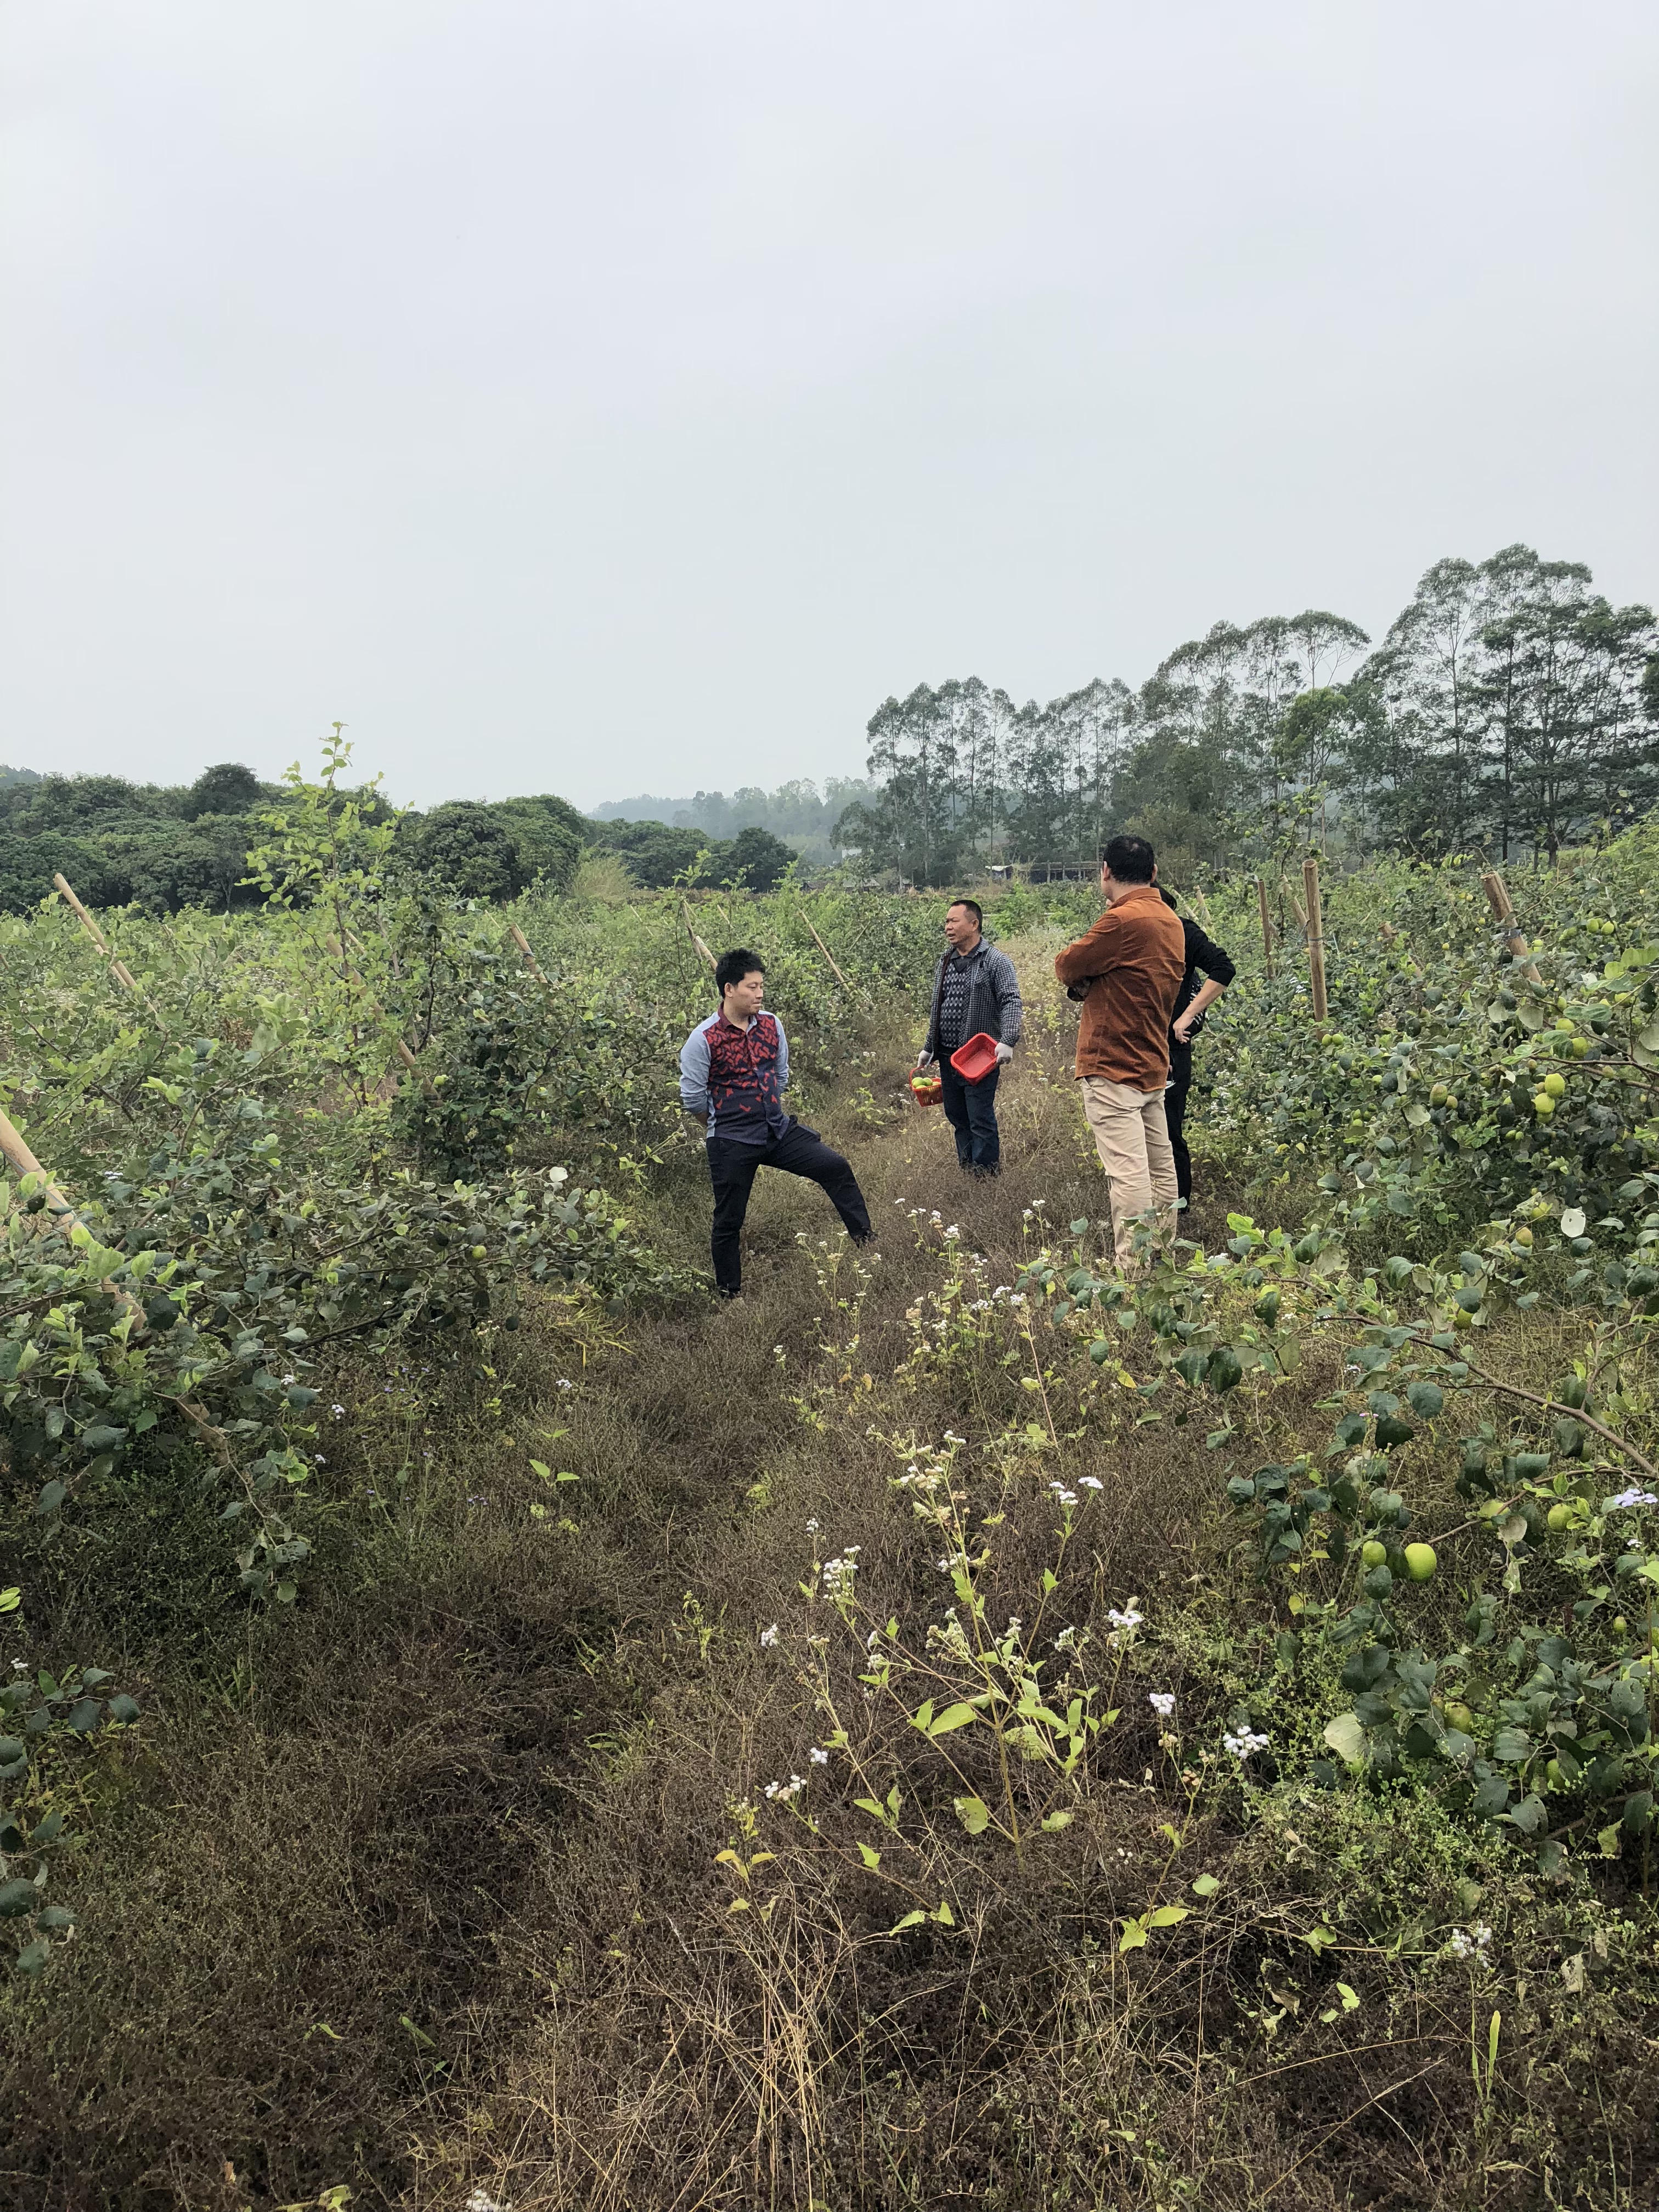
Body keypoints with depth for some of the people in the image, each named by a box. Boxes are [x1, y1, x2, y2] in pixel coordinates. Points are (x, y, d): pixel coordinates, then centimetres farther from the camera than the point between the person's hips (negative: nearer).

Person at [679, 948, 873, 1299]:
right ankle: (729, 1295, 24)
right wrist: (724, 1123, 5)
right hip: (732, 1144, -5)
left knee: (836, 1168, -4)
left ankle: (866, 1242, 9)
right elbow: (692, 1098, -9)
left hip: (778, 1131, 5)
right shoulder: (704, 1039, -16)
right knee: (728, 1222, 6)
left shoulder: (771, 1025, 0)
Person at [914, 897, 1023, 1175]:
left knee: (981, 1120, -6)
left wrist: (1007, 1041, -31)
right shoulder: (945, 962, 15)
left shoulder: (996, 962, -7)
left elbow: (1011, 1002, -16)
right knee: (957, 1118, 13)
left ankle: (986, 1175, 4)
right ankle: (966, 1171, 24)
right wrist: (928, 1048, 22)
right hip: (947, 1056, 7)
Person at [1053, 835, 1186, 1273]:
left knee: (1127, 1172, -10)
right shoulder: (1171, 921, 11)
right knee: (1160, 1166, 12)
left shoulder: (1122, 920, -17)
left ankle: (1134, 1273, -10)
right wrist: (1094, 984, 1)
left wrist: (1084, 980, 10)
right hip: (1154, 1063, 9)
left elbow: (1067, 967, -9)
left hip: (1113, 1067, -9)